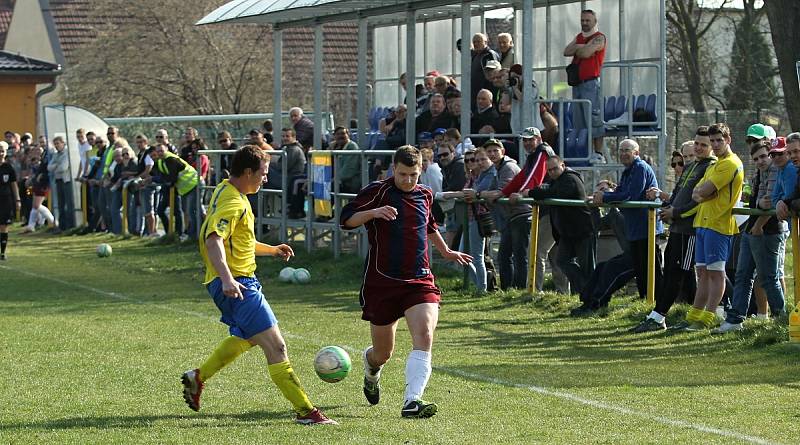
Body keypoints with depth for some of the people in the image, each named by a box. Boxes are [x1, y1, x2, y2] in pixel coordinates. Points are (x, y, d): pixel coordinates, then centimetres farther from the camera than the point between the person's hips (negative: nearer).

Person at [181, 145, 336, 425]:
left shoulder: (227, 192, 15)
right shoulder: (234, 203, -17)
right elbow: (213, 239, -32)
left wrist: (271, 250, 31)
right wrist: (227, 278, -44)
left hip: (239, 281, 11)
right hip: (237, 284, -11)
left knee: (245, 337, 32)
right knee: (276, 346, -14)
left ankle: (197, 378, 39)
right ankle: (305, 411, -16)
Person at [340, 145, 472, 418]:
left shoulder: (425, 195, 10)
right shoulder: (378, 192, -5)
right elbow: (346, 219, -10)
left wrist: (445, 252, 39)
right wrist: (374, 212, -26)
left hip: (419, 280, 3)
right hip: (382, 281, -3)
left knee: (424, 336, -23)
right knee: (383, 353, 8)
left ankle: (412, 401, -29)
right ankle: (371, 370, 46)